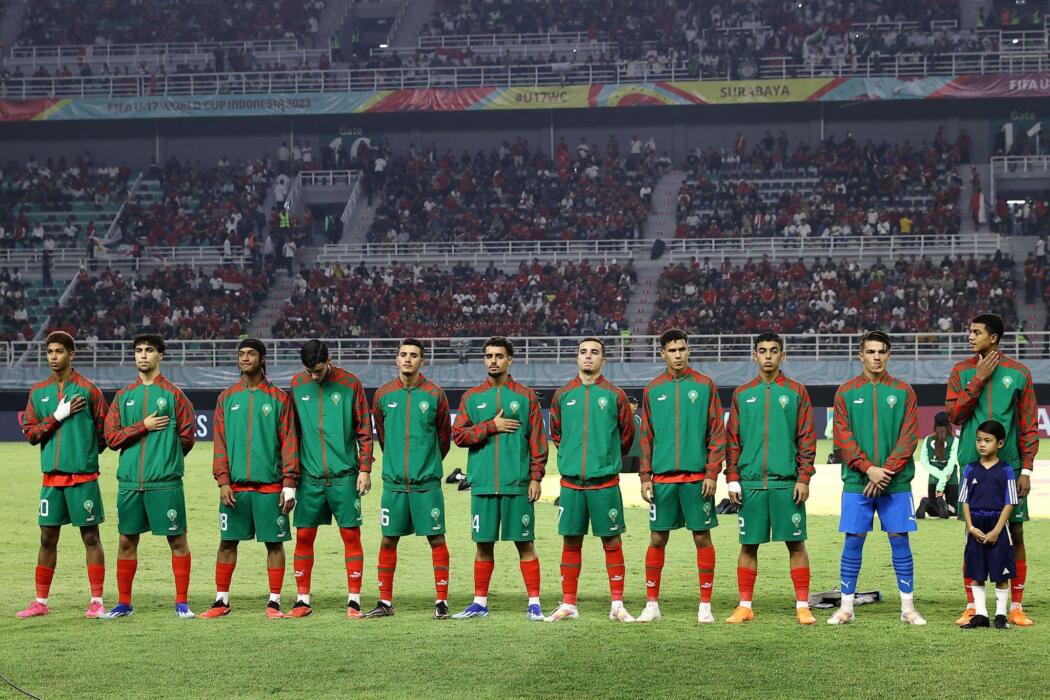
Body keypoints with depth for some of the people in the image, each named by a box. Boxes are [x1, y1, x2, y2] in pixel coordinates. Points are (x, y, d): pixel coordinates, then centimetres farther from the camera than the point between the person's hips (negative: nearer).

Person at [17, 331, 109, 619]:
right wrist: (58, 416, -7)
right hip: (51, 476, 4)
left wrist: (86, 454, 1)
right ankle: (41, 602, 14)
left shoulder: (87, 390, -2)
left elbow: (105, 431, 2)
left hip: (83, 476, -4)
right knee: (48, 538, 8)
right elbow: (29, 432, 4)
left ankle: (97, 601, 5)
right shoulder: (38, 392, 9)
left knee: (90, 536, 0)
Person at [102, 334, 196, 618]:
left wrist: (167, 459, 6)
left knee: (177, 540, -1)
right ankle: (124, 603, 17)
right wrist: (143, 427, -7)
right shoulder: (124, 396, 12)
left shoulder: (173, 394, 2)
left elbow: (187, 437, 3)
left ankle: (182, 602, 6)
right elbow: (111, 437, 3)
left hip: (165, 482, -3)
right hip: (129, 481, 4)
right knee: (127, 541, 8)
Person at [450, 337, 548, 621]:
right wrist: (492, 426, -8)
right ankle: (480, 603, 14)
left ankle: (534, 603, 3)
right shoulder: (472, 397, 11)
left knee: (524, 543, -1)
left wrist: (536, 477, -4)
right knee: (484, 544, 6)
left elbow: (538, 440, 3)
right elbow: (458, 435, 2)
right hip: (482, 484, 2)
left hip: (517, 484, -2)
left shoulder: (526, 396, 5)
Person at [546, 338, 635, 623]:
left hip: (605, 482, -2)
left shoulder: (614, 395, 2)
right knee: (571, 542, 5)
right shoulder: (563, 395, 8)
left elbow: (627, 434, 13)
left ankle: (617, 605, 6)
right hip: (571, 482, 2)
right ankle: (568, 605, 12)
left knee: (612, 541, 1)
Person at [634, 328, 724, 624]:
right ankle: (652, 604, 11)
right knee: (657, 539, 3)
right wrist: (645, 477, 3)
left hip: (697, 476, -2)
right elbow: (646, 437, 10)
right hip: (662, 477, 2)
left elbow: (717, 433, 1)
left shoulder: (705, 385, 3)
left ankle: (705, 605, 8)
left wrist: (712, 473, -7)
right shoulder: (653, 390, 9)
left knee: (702, 538, 1)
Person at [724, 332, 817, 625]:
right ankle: (745, 606, 11)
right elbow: (732, 439, 10)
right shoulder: (742, 395, 10)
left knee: (795, 544, 0)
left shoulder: (796, 392, 5)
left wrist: (804, 478, -5)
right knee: (748, 545, 4)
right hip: (750, 483, 2)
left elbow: (807, 438, 3)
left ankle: (803, 606, 5)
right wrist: (732, 479, 2)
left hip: (787, 483, -2)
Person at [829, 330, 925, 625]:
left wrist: (887, 471, -11)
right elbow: (843, 437, 0)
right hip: (856, 482, 0)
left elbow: (909, 436, 0)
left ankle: (908, 607, 8)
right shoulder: (846, 392, 6)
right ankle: (846, 607, 8)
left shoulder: (903, 391, 6)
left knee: (900, 540, 1)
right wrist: (868, 469, -13)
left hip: (896, 483, 0)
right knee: (853, 541, 1)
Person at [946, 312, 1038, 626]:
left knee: (1015, 534, 0)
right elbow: (954, 414, -5)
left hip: (1010, 467, -1)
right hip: (972, 465, 1)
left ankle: (1016, 606, 7)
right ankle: (972, 606, 8)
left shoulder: (1019, 373, 3)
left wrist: (1026, 469, -3)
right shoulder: (961, 371, 6)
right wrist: (979, 378, -11)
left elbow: (1029, 424, 3)